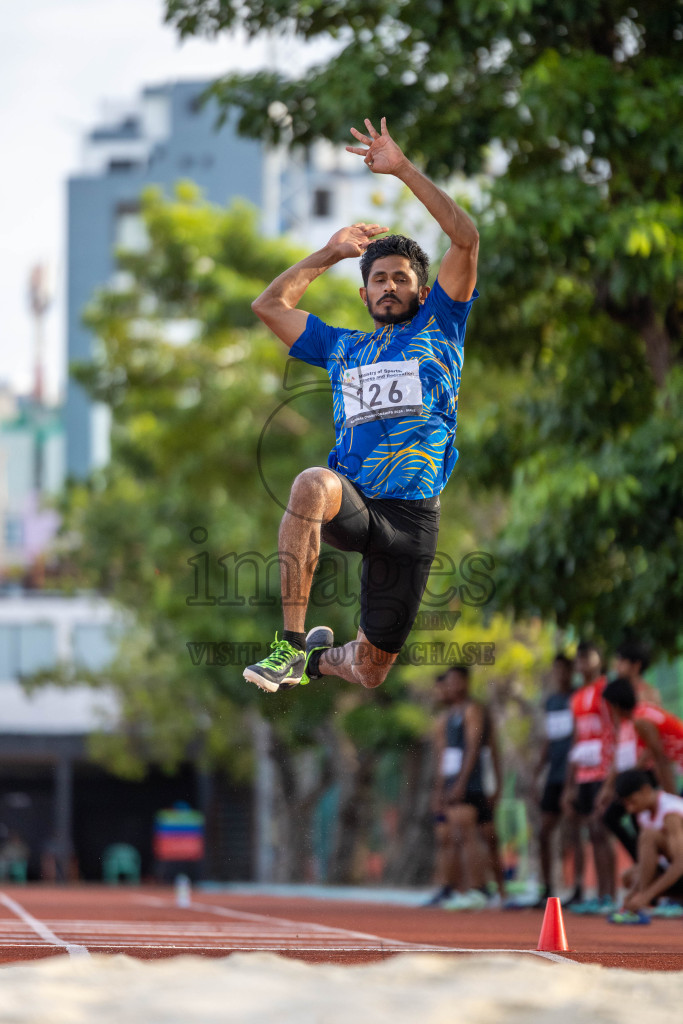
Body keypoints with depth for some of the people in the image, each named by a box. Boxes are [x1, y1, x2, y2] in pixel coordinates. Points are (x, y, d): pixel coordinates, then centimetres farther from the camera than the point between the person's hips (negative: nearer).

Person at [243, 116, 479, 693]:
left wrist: (403, 169, -2)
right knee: (314, 484, -39)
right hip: (352, 504, 1)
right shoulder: (343, 348, 22)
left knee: (372, 670, 4)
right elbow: (269, 305, 29)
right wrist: (330, 254, 27)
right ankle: (293, 647, -35)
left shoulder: (438, 329, 12)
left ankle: (323, 658, 43)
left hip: (412, 516, -1)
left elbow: (466, 238, 1)